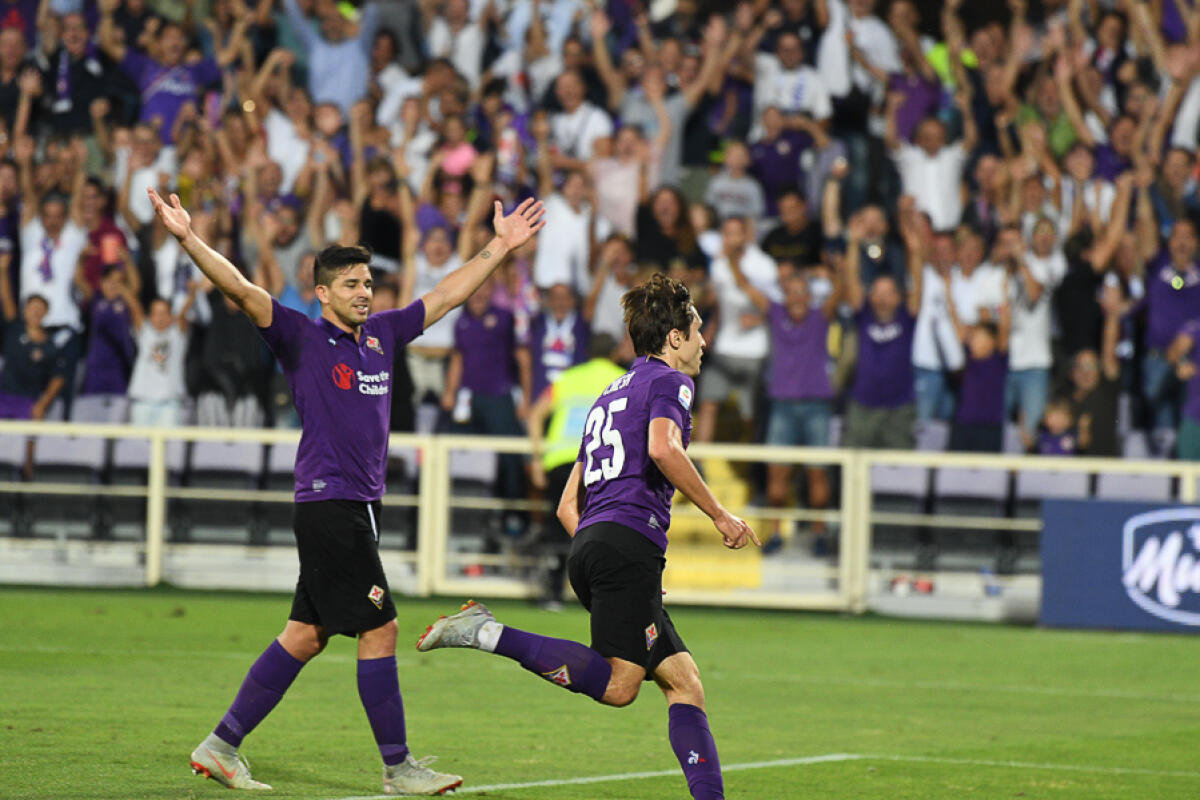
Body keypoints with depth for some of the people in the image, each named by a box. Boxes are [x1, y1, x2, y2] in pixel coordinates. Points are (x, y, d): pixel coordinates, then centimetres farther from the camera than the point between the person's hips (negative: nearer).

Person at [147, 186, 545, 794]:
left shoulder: (381, 334, 14)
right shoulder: (303, 339, -5)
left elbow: (447, 294, 24)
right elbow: (242, 292, -16)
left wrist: (501, 246, 26)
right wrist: (189, 240, -28)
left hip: (362, 505, 8)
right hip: (327, 502, -8)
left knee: (305, 635, 8)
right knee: (379, 628, -8)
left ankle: (221, 746, 14)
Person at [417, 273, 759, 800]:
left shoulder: (610, 396, 30)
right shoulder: (668, 380, 5)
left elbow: (568, 506, 28)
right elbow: (663, 448, -18)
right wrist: (719, 514, -10)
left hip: (588, 542, 10)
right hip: (628, 542, -10)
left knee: (683, 681, 4)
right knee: (617, 685, -19)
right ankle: (488, 634, -20)